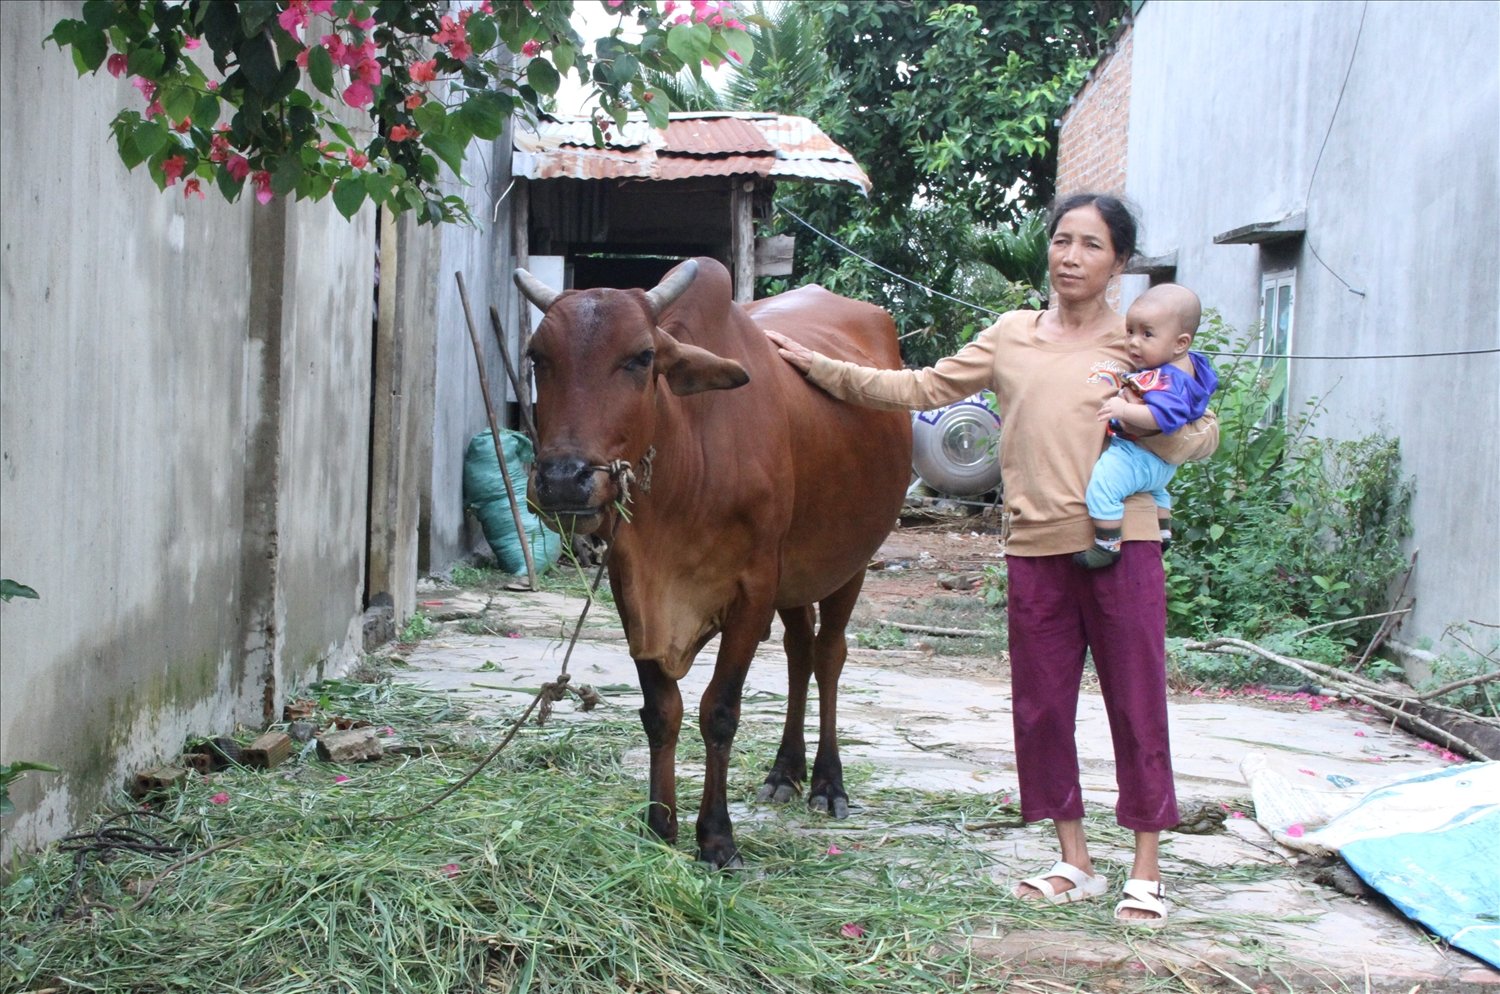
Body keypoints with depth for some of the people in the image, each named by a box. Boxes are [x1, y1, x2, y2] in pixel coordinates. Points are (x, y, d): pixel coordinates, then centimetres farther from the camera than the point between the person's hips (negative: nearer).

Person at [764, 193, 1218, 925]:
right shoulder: (1010, 337, 10)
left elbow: (1202, 436, 3)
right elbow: (922, 388, 11)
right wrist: (818, 367, 9)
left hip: (1122, 543, -3)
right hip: (1035, 546, 4)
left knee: (1137, 703, 1)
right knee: (1041, 706, 8)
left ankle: (1146, 873, 12)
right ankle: (1074, 864, 22)